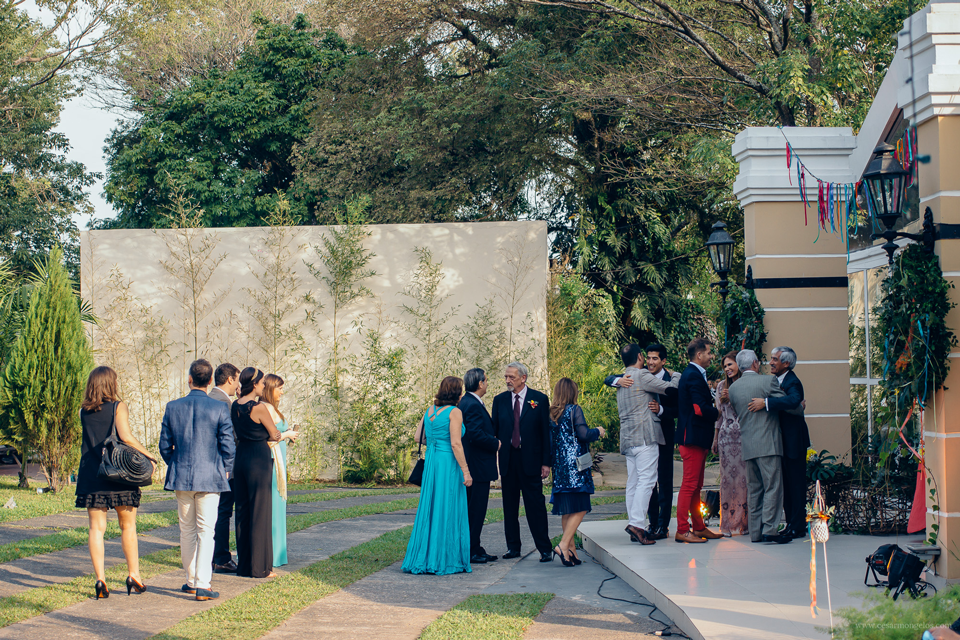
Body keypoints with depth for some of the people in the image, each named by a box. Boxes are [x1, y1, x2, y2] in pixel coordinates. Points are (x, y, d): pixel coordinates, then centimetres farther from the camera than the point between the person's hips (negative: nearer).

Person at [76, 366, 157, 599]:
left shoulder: (84, 411, 7)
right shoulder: (118, 407, -6)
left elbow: (90, 440, 15)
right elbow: (126, 436, -17)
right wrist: (148, 456, -8)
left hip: (90, 475, 3)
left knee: (96, 527, 4)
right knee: (128, 526, 10)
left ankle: (100, 579, -3)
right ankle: (134, 575, 13)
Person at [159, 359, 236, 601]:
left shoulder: (172, 408, 0)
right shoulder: (219, 409, -8)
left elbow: (165, 446, 5)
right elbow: (228, 448, -6)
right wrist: (221, 470, 12)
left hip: (181, 478, 3)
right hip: (210, 477, -3)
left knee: (187, 530, 14)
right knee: (206, 531, 0)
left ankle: (191, 580, 22)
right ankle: (202, 584, -5)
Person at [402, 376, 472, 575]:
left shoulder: (429, 412, 11)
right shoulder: (454, 412, -10)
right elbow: (455, 443, -16)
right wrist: (465, 470, -15)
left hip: (430, 462, 7)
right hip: (448, 463, -7)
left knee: (429, 509, 11)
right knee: (448, 512, -1)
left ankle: (423, 559, 14)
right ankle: (445, 560, 1)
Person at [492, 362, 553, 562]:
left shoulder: (539, 400, 1)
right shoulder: (500, 400, 9)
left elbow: (546, 432, 0)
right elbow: (494, 429, 10)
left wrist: (546, 462, -5)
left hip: (530, 459, -3)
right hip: (507, 460, 3)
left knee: (535, 505, -4)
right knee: (509, 506, 8)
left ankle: (545, 549, 0)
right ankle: (513, 547, 16)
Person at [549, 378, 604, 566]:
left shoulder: (551, 413, 10)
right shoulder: (574, 410, -8)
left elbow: (550, 439, 13)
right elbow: (583, 434, -14)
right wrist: (598, 432, 4)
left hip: (559, 465, 7)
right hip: (575, 464, -7)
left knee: (566, 511, 10)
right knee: (580, 508, -6)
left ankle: (571, 549, 11)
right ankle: (563, 545, -18)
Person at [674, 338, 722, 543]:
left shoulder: (692, 374, 18)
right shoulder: (694, 376, -15)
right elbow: (700, 408, -22)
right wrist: (719, 414, -6)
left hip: (696, 437, 11)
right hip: (692, 437, -11)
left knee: (696, 486, 15)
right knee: (689, 484, -8)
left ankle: (698, 527, 21)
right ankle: (682, 530, -6)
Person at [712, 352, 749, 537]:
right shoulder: (722, 386, 12)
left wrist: (732, 397, -10)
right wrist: (715, 439, 13)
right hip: (726, 436, 2)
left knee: (745, 475, -3)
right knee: (727, 476, 0)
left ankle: (745, 522, 3)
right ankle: (727, 523, 3)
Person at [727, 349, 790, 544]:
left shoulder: (733, 388, 9)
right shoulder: (768, 381, -7)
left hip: (747, 445, 6)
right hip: (767, 443, -6)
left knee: (754, 489, 11)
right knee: (772, 487, -3)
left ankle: (756, 532, 11)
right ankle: (770, 530, -8)